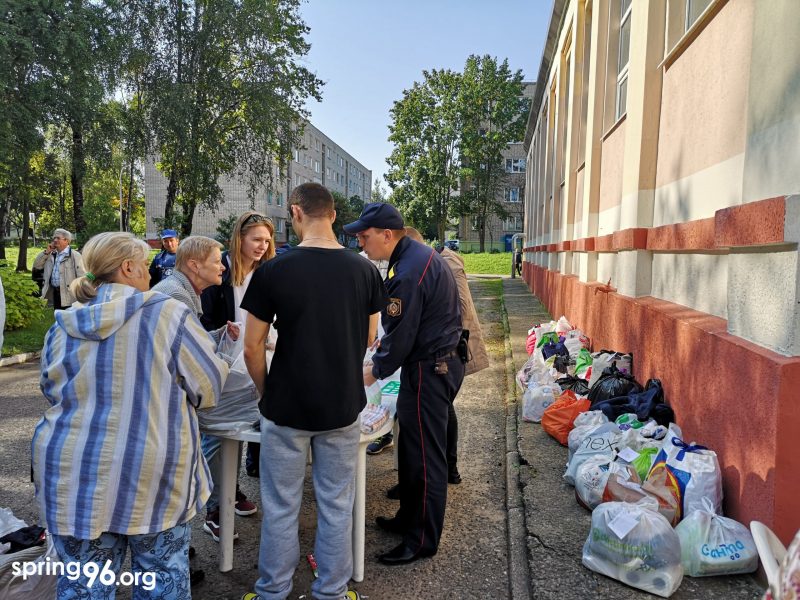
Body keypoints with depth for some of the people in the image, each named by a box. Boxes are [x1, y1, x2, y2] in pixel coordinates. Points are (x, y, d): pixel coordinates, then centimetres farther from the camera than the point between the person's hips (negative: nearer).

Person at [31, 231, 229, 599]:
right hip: (151, 470, -4)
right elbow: (210, 387, -6)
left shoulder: (62, 326, 4)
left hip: (73, 474, 4)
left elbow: (53, 392, 19)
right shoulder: (165, 313, -10)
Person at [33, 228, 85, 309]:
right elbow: (36, 265, 14)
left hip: (69, 294, -7)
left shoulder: (74, 255, -7)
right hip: (55, 292, 7)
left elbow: (81, 275, -13)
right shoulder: (52, 255, 16)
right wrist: (46, 252, 3)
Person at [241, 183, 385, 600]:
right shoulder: (365, 271, -5)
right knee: (336, 506, 15)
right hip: (343, 406, 2)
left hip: (286, 407, -2)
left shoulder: (272, 272, -13)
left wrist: (266, 392, 9)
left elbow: (252, 349, -8)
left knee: (281, 507, 14)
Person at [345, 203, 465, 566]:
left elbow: (402, 336, -20)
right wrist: (381, 351, 14)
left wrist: (375, 372, -4)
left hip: (430, 369, -10)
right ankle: (409, 519, 35)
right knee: (412, 447, 19)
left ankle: (422, 541, 16)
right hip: (438, 362, 10)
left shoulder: (409, 273, -24)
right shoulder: (419, 254, 9)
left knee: (425, 455, 1)